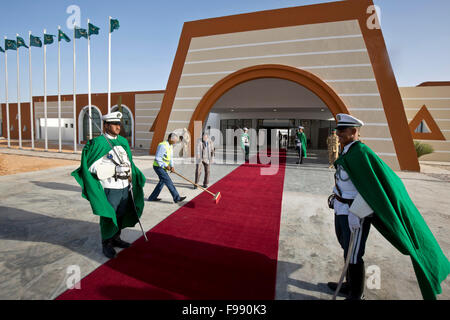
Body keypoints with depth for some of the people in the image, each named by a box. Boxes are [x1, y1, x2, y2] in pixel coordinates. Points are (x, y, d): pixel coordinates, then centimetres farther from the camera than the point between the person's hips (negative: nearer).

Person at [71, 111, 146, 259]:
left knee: (121, 215, 19)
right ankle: (106, 244, 27)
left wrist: (130, 175, 8)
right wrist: (115, 170, -24)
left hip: (124, 187, 7)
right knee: (108, 217, 7)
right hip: (110, 189, -6)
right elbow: (94, 167, -17)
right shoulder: (98, 143, -11)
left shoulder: (123, 141, 10)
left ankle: (116, 239, 39)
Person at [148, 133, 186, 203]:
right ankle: (177, 198, -6)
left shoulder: (171, 146, 7)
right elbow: (157, 158, -23)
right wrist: (166, 166, -20)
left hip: (163, 167, 10)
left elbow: (171, 157, 12)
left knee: (162, 182, 16)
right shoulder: (162, 146, -22)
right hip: (158, 167, -10)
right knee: (168, 181, -10)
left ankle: (152, 197, 27)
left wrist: (172, 166, -3)